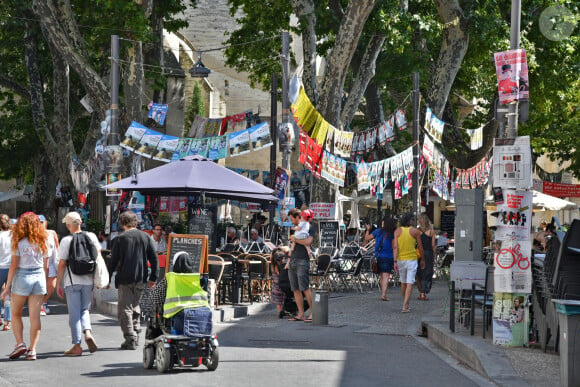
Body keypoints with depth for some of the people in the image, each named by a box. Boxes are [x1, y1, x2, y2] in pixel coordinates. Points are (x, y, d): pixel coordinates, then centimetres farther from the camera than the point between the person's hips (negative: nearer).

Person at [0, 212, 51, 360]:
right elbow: (46, 266, 7)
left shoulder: (19, 242, -7)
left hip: (22, 277, -3)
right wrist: (44, 285, 17)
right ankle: (32, 349, 1)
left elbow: (14, 265, -8)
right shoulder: (43, 242, 4)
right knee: (35, 316, 3)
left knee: (16, 314, 13)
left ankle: (20, 343, 1)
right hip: (39, 277, 3)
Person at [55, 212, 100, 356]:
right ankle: (88, 332, -11)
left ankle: (77, 346, 2)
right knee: (84, 310, 16)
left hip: (72, 281, -3)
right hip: (88, 280, 3)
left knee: (74, 313, 2)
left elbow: (62, 264, -6)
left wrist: (58, 284, 0)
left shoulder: (66, 240, -7)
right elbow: (98, 256, 6)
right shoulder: (91, 236, 3)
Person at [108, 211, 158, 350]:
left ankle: (130, 339, -6)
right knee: (134, 306, 21)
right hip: (140, 279, 4)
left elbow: (113, 261, -4)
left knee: (124, 309, 1)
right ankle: (136, 335, 20)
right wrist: (153, 277, 10)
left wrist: (107, 279, 4)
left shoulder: (120, 239, -6)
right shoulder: (145, 237, 4)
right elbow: (154, 258, 4)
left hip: (125, 279, -4)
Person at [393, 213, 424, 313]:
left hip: (400, 259, 3)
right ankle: (405, 307, -14)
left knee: (403, 282, 18)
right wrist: (422, 260, 16)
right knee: (410, 284, -4)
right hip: (412, 260, -3)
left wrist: (395, 261, -11)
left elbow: (395, 247, -9)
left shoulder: (397, 231, -1)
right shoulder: (415, 231, -4)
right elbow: (420, 247, 3)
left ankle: (406, 304, 32)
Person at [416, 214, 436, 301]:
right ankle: (424, 293, 0)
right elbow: (433, 245, -2)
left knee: (420, 274, 10)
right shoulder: (431, 231, -2)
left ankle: (421, 293, 9)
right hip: (428, 253, -1)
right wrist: (434, 257, 6)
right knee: (427, 274, 6)